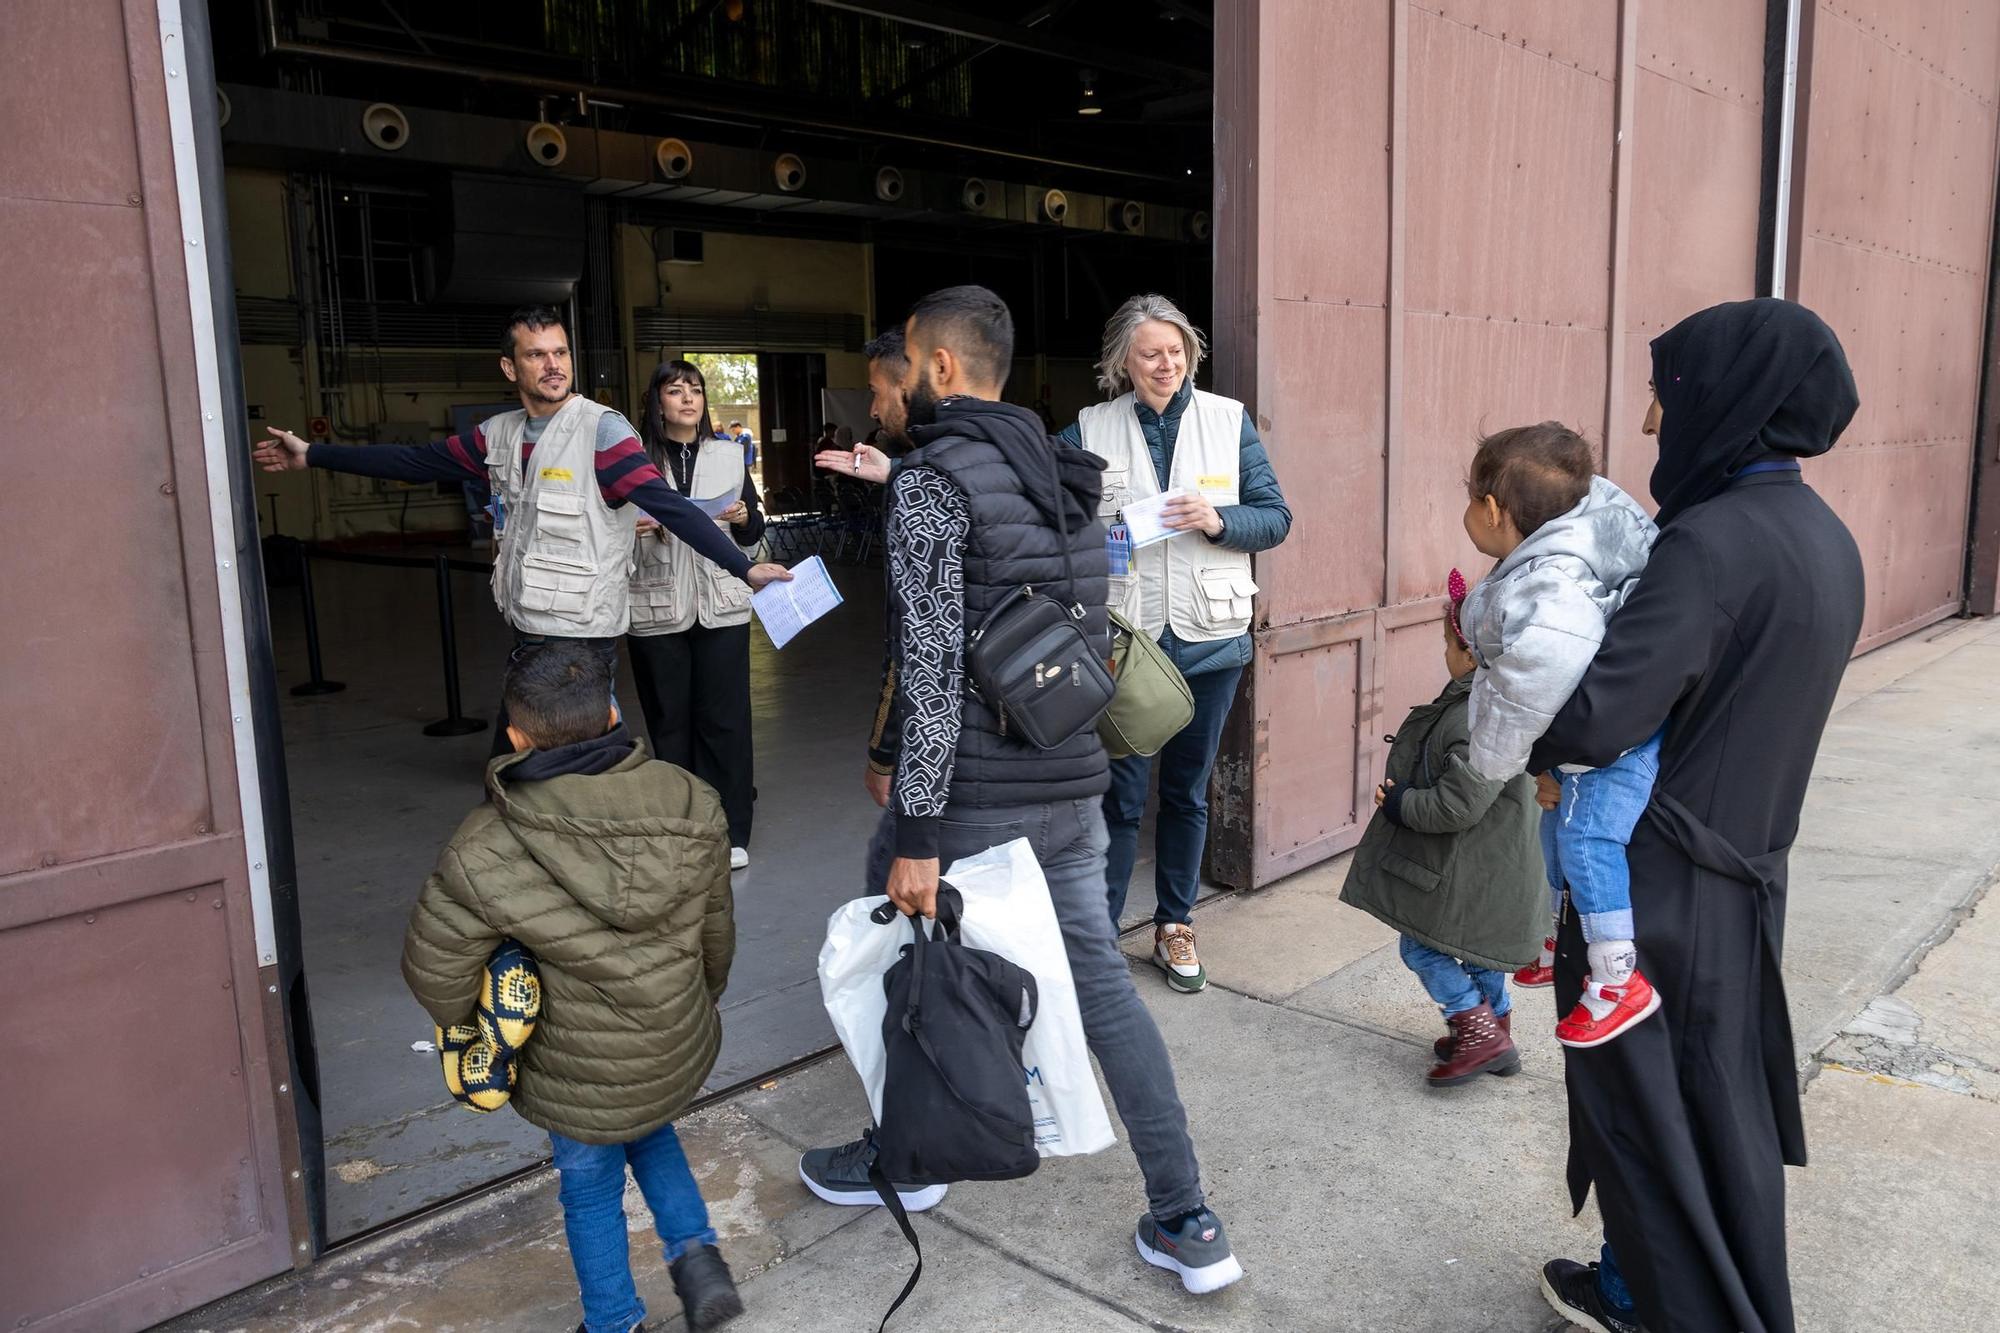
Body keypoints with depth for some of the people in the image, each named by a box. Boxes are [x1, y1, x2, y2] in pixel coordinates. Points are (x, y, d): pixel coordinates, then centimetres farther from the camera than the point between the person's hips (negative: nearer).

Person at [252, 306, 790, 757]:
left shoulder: (600, 429, -12)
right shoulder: (500, 434, 9)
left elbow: (669, 506, -19)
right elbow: (415, 461, 17)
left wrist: (743, 567, -27)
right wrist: (311, 455, 20)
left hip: (580, 636, -7)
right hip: (529, 632, 7)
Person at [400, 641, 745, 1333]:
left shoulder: (485, 853, -23)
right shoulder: (690, 805, -12)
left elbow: (435, 970, -13)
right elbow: (715, 930, 1)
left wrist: (466, 1025, 9)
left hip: (581, 1075, -3)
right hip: (683, 1053, 4)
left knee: (590, 1189, 22)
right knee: (651, 1134, 33)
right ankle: (696, 1253, 24)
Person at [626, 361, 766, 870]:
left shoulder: (728, 455, 8)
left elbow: (754, 535, 13)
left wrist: (746, 518, -9)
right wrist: (631, 530, -14)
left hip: (720, 607, 1)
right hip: (656, 610, -1)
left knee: (723, 719, 1)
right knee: (669, 722, 6)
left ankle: (730, 832, 9)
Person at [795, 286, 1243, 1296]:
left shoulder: (930, 482, -13)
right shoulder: (1064, 475, 12)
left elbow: (932, 668, -21)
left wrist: (915, 836, -20)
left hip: (973, 794, -7)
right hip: (1072, 786, 7)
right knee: (1099, 978, 12)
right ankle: (1186, 1224, 15)